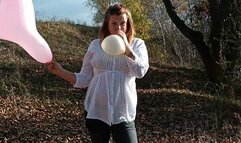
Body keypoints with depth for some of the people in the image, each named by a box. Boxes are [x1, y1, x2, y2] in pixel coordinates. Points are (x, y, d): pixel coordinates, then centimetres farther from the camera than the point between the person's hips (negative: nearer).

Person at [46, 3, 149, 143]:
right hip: (96, 111, 2)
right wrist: (60, 71, -7)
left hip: (123, 113, -1)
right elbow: (84, 79, 4)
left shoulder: (137, 44, 3)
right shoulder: (96, 45, 4)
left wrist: (126, 46, -15)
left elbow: (140, 71, -13)